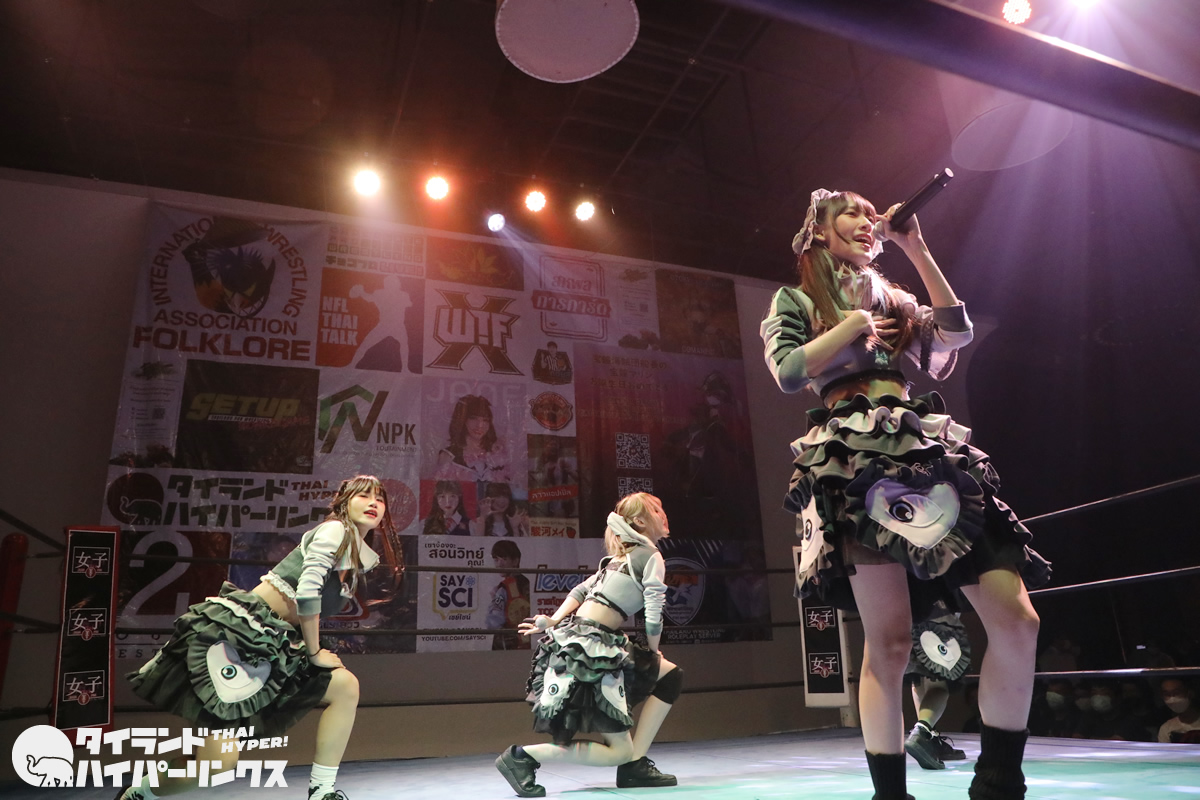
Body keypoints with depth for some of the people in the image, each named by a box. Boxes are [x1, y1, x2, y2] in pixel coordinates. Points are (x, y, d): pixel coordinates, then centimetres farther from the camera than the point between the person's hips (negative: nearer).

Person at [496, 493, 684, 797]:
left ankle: (634, 765, 13)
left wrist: (555, 622, 6)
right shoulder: (651, 556, -4)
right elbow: (654, 616, -9)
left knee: (671, 677, 16)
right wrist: (653, 652, 7)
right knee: (619, 751, -4)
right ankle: (523, 755, -5)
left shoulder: (622, 556, 20)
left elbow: (581, 590, 14)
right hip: (588, 647, -9)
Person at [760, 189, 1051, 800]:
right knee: (889, 640, -11)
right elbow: (788, 372, -3)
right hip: (855, 460, -5)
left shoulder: (893, 300, 29)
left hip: (924, 452, 6)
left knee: (1016, 619, -6)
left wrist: (916, 249, 14)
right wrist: (855, 324, 0)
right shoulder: (795, 300, 14)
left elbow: (958, 332, 12)